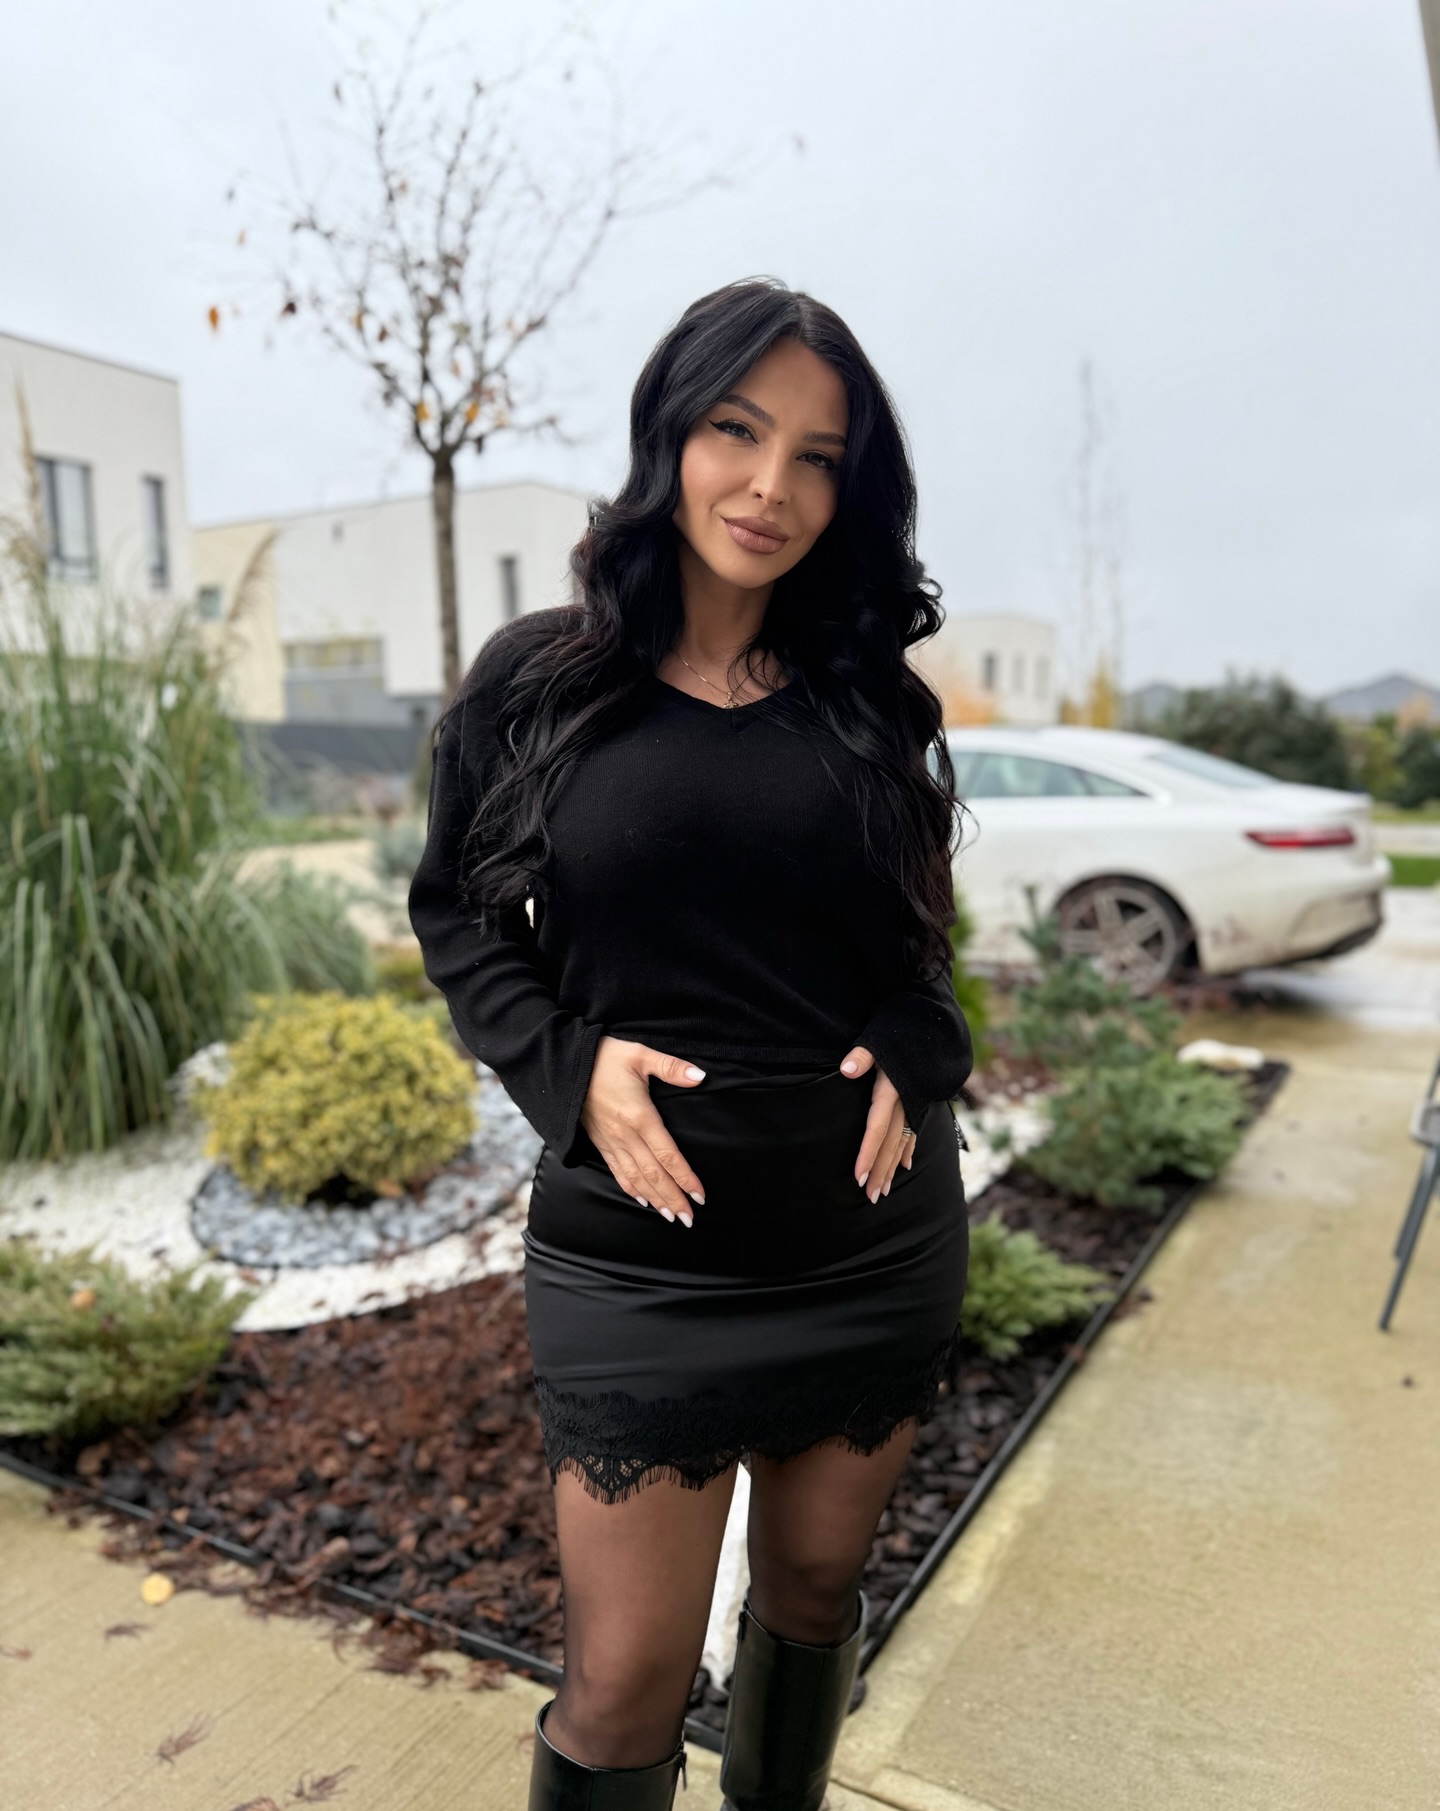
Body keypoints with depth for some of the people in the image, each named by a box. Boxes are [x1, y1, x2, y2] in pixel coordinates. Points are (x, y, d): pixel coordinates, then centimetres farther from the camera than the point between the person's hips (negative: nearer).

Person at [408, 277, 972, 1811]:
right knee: (625, 1683, 5)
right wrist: (567, 1065, -13)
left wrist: (916, 1055, -7)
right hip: (640, 1247, -3)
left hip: (877, 1231, 4)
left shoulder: (867, 696, 3)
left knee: (815, 1592, 21)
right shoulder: (536, 679, -4)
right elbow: (455, 912, 3)